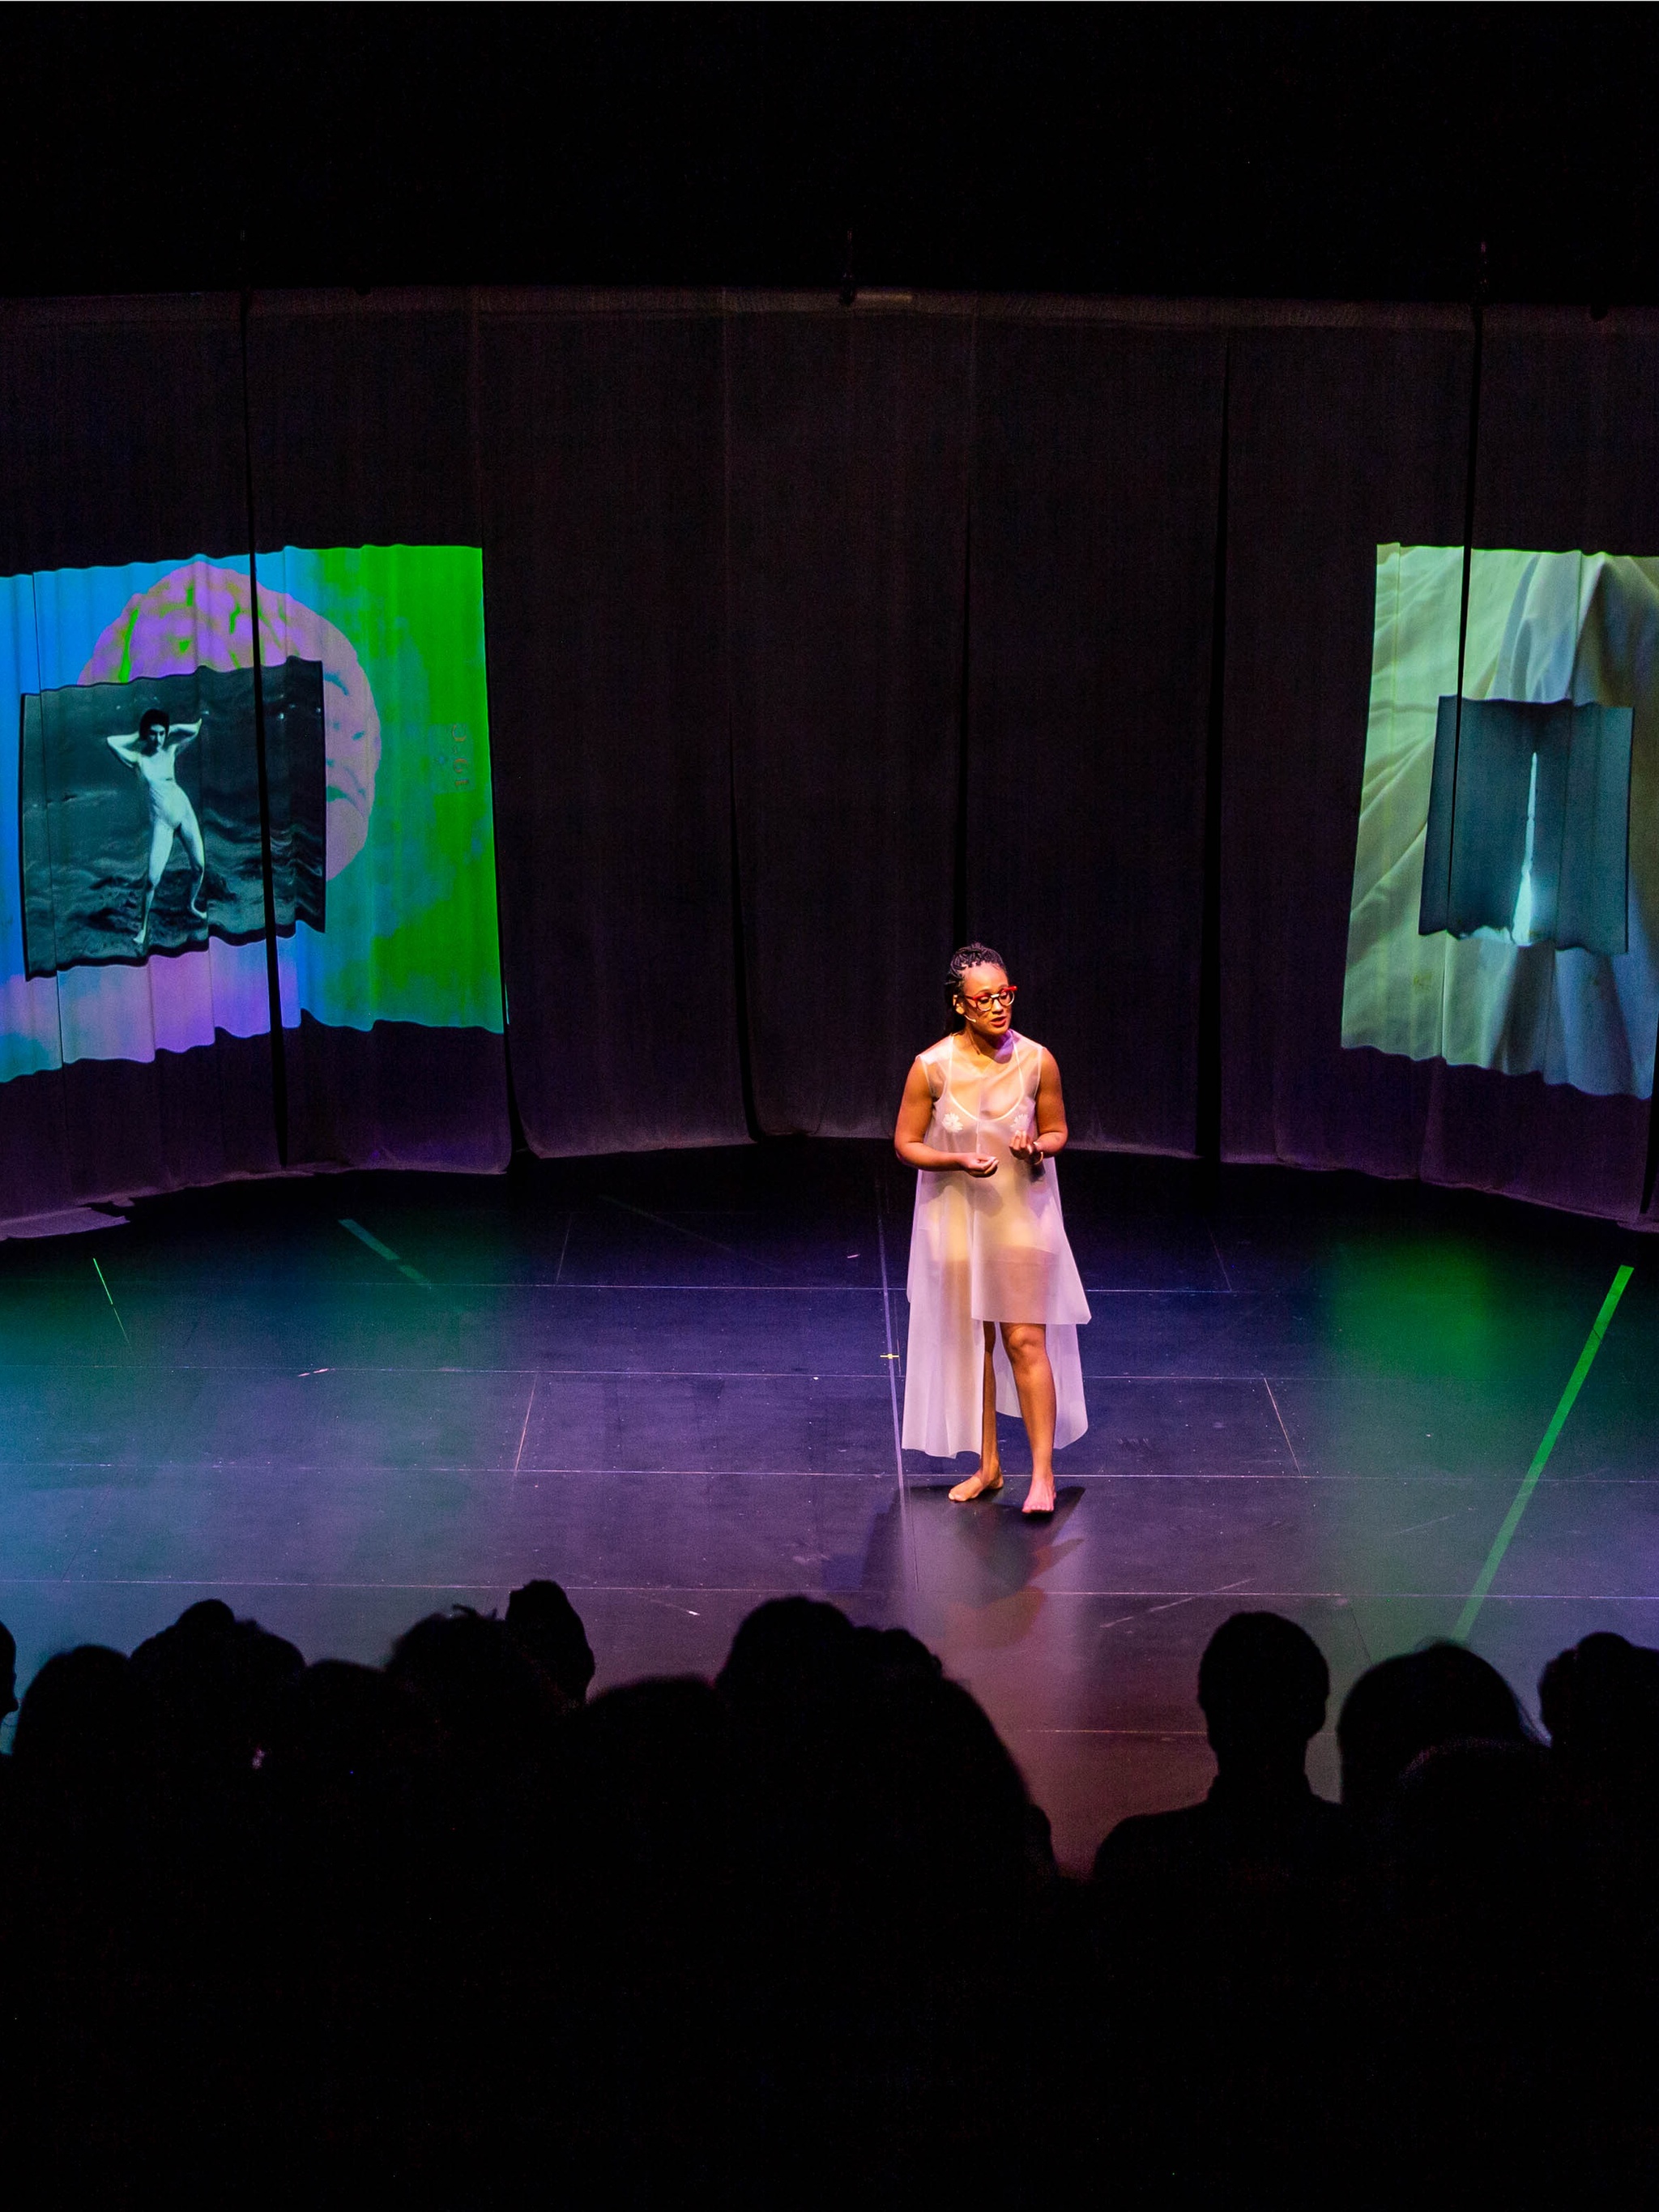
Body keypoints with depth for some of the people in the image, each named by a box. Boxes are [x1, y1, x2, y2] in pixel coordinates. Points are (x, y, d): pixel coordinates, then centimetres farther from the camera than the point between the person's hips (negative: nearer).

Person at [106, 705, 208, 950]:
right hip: (161, 821, -3)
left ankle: (192, 905, 40)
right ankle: (143, 927, 8)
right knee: (154, 879, -9)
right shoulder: (138, 759, -12)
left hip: (184, 812, 3)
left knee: (200, 866, 11)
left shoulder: (170, 750, -4)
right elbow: (110, 742, -28)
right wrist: (138, 736, -15)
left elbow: (193, 731, -14)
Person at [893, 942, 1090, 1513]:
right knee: (970, 1343, 11)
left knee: (1026, 1341, -6)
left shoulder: (1037, 1061, -10)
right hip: (956, 1219, 1)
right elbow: (906, 1144, -4)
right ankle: (987, 1466, 25)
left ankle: (1042, 1474, 0)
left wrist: (1036, 1147, -18)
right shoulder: (931, 1067, -13)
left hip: (1022, 1215, -1)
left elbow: (1057, 1131, 5)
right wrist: (959, 1160, -20)